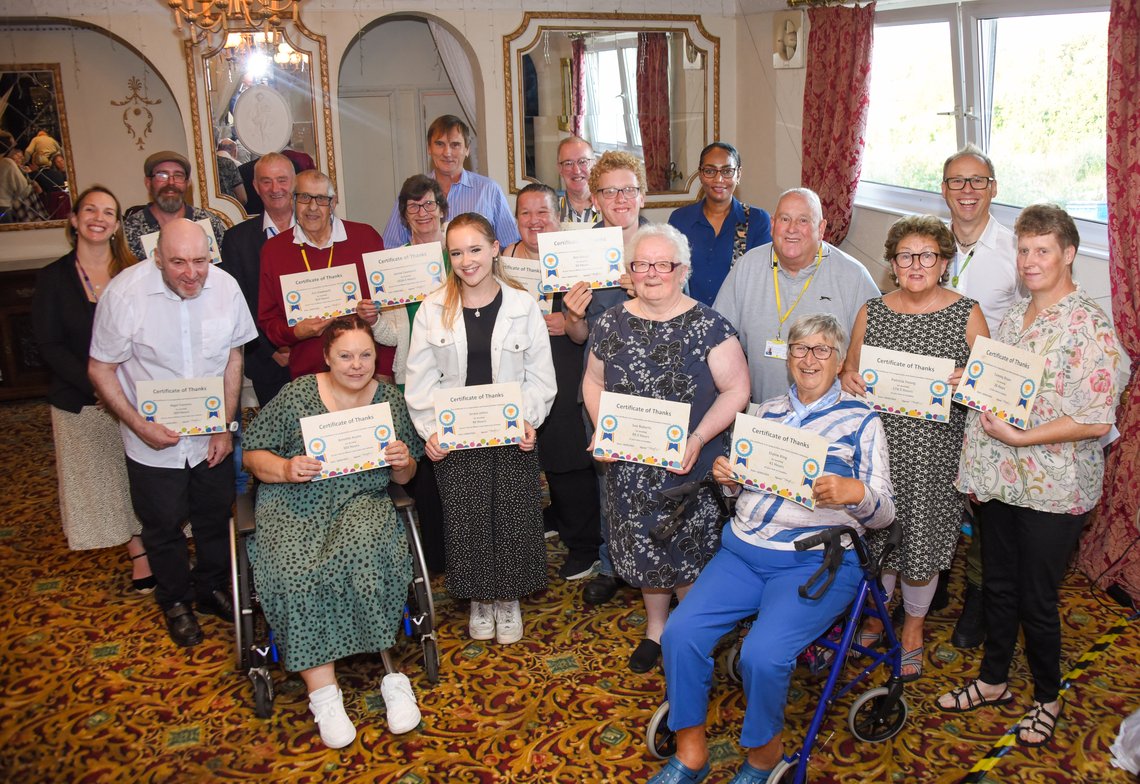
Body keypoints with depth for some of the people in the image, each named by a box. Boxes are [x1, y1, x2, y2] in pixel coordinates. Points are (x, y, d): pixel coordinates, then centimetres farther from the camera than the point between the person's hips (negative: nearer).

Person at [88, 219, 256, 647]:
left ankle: (212, 588, 42)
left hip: (211, 435, 2)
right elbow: (101, 369, -11)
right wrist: (140, 426, -19)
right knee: (163, 524, 13)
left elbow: (233, 358, 0)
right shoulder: (124, 293, -21)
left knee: (215, 516, 17)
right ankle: (175, 602, 37)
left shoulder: (225, 287, -14)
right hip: (154, 438, -2)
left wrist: (226, 426, -2)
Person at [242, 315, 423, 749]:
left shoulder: (390, 399, 5)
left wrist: (403, 463, -12)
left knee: (364, 552, -33)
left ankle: (392, 678, -22)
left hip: (362, 502, 1)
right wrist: (286, 469, -18)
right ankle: (322, 692, -22)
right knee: (298, 575, -31)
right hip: (294, 506, 0)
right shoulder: (296, 396, -2)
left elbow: (404, 477, 12)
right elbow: (252, 453, 2)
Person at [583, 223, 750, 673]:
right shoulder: (611, 324, 3)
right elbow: (593, 383, 13)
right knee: (643, 546, 14)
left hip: (691, 467, -3)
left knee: (690, 550, 6)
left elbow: (736, 390, -9)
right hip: (631, 467, 3)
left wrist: (699, 438, -18)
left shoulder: (709, 327, -9)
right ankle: (655, 626, 36)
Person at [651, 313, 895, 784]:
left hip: (815, 562, -4)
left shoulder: (861, 421, 4)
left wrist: (855, 492, -20)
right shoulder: (767, 412, 16)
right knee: (681, 633, -16)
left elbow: (883, 514, 2)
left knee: (763, 654, -26)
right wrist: (724, 475, 1)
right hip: (744, 550, 5)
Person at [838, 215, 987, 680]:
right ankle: (875, 613, 37)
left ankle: (913, 628, 32)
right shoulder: (872, 312, 6)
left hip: (935, 450, -2)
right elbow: (849, 373, 12)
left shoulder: (967, 314, 0)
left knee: (922, 537, 7)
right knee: (877, 533, 11)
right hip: (878, 445, 2)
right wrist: (847, 380, -11)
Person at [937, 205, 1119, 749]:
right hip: (1000, 479, 6)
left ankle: (1047, 697, 30)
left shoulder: (1089, 326, -15)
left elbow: (1097, 421, -19)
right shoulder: (1014, 317, 8)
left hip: (1052, 490, -6)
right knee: (998, 586, 19)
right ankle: (993, 680, 37)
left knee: (1036, 600, 7)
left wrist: (1019, 437, -20)